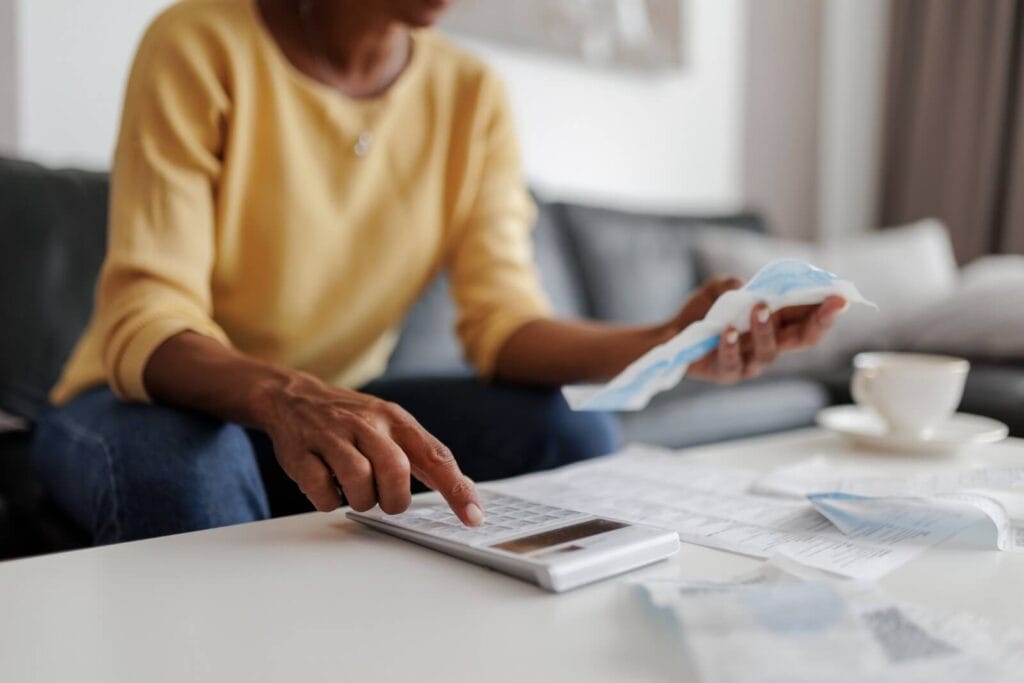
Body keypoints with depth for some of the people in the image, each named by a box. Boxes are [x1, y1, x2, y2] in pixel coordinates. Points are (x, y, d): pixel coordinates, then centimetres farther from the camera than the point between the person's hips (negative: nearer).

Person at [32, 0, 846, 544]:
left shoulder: (473, 95, -5)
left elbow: (503, 320, -13)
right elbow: (144, 322, -24)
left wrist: (664, 345, -31)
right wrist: (286, 397, -46)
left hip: (336, 405, 4)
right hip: (161, 398, -2)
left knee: (573, 433, -15)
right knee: (184, 467, -37)